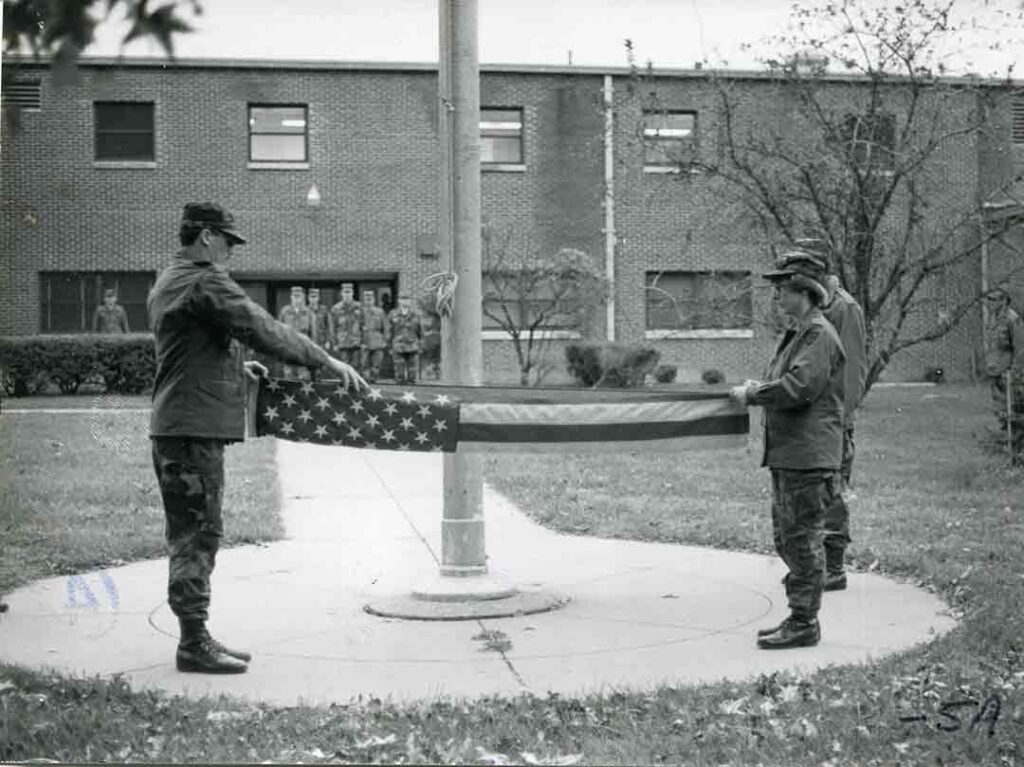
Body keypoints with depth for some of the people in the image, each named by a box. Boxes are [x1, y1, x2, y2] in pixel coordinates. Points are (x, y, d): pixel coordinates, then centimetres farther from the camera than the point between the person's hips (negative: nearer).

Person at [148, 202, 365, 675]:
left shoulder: (167, 283, 19)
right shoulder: (205, 283, -13)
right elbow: (264, 330, -19)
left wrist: (235, 366, 28)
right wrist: (328, 362, -16)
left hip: (174, 426, 11)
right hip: (195, 426, -11)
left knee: (188, 534, 14)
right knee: (199, 532, -6)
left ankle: (196, 639, 21)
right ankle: (193, 645, -2)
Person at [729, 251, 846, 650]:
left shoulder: (819, 335, -14)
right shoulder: (796, 334, 18)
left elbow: (798, 388, -24)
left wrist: (751, 395, -13)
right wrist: (759, 388, 2)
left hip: (808, 456, -10)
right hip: (787, 453, 10)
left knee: (803, 540, -3)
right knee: (786, 538, 15)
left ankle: (804, 624, 4)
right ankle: (799, 617, 24)